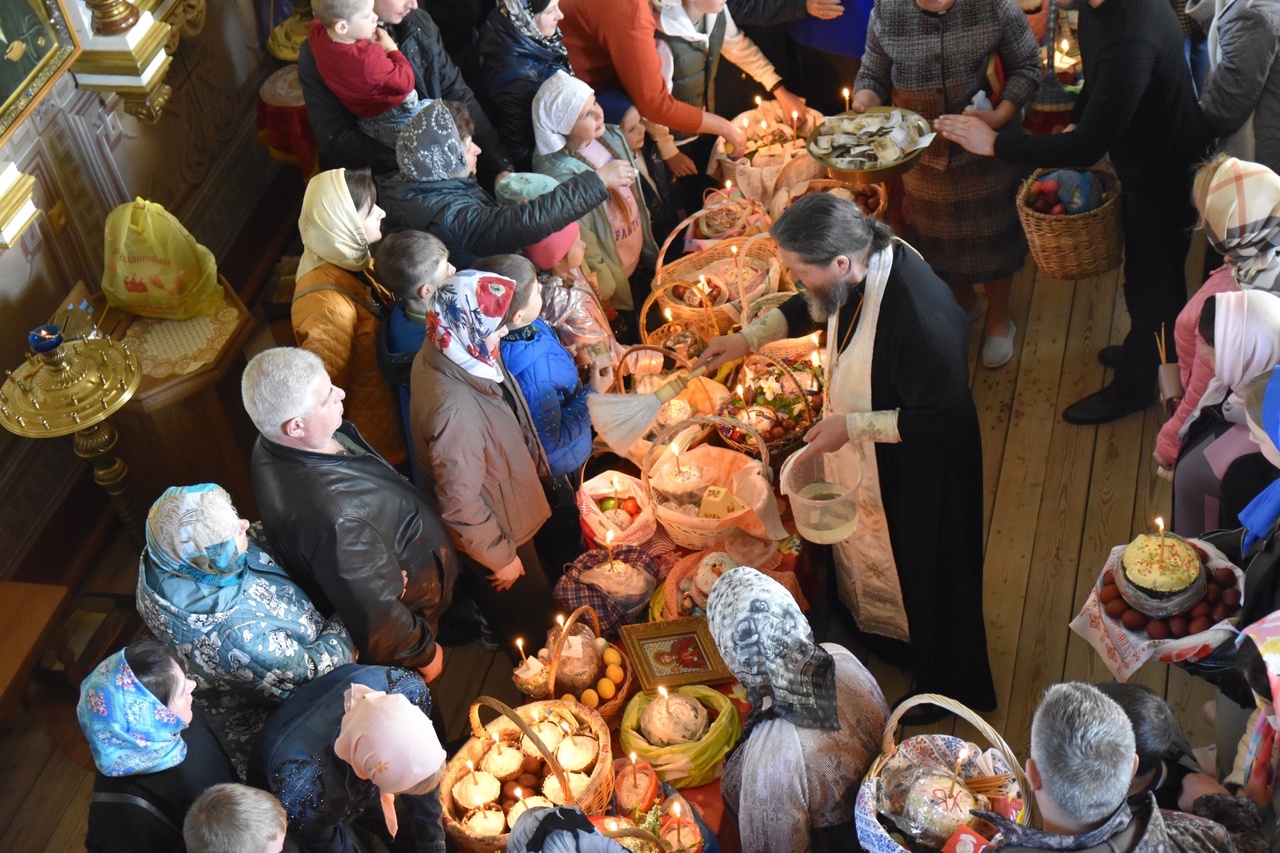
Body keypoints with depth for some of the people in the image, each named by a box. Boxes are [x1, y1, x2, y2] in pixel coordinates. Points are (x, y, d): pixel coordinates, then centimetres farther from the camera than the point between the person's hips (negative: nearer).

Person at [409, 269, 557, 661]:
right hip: (496, 529, -8)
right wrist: (501, 557, -17)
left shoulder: (438, 355, -16)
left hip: (500, 508, 8)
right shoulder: (456, 410, -45)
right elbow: (460, 504, -33)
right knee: (529, 613, 22)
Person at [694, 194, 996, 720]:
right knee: (872, 552, 30)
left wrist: (851, 426, -26)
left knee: (930, 572, 17)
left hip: (921, 466, -8)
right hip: (865, 456, 8)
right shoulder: (861, 264, -15)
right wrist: (748, 338, 2)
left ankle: (951, 686, 44)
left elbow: (943, 419, -30)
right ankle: (893, 636, 59)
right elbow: (811, 307, 9)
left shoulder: (921, 317, -41)